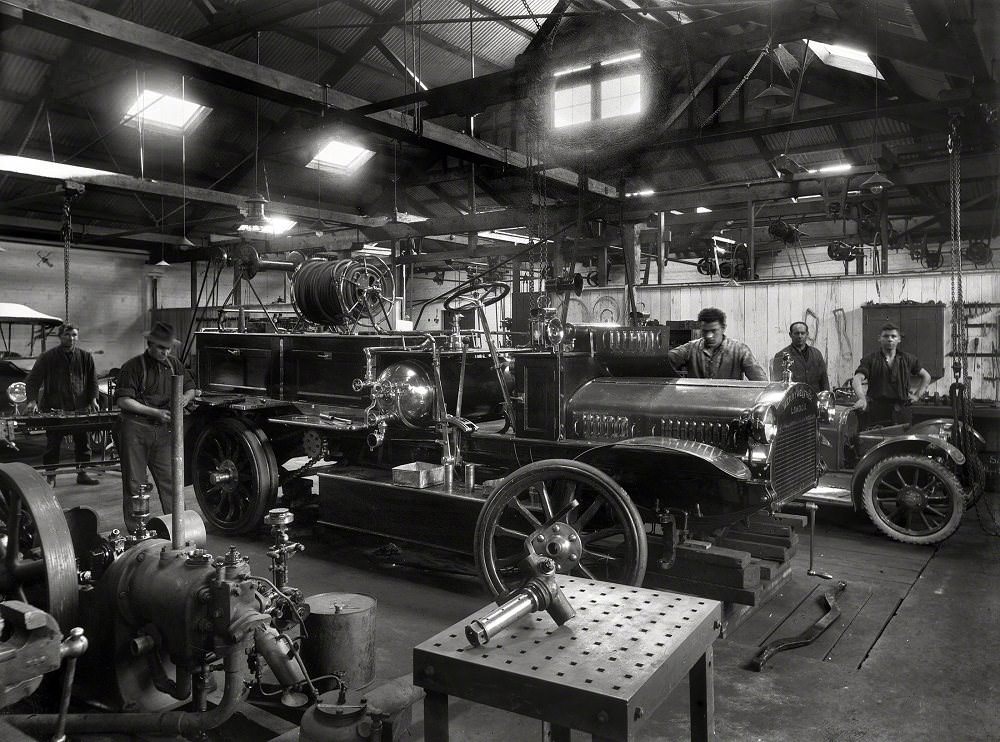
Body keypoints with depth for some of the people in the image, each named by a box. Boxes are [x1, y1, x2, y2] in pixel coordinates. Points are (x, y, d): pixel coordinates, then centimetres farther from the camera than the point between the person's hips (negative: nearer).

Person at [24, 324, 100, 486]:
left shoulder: (85, 357, 7)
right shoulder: (47, 357, -1)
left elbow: (92, 381, 13)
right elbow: (32, 380, -1)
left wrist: (93, 399, 1)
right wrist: (32, 401, -13)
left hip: (80, 409, 3)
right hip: (54, 409, -2)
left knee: (82, 441, 7)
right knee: (53, 443, 2)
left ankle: (81, 473, 19)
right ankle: (50, 476, 12)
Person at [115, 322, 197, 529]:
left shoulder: (174, 365, 9)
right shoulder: (132, 366, -7)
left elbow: (190, 388, 19)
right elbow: (123, 400, -14)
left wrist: (183, 399, -5)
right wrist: (155, 412, -20)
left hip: (163, 429, 4)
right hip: (135, 428, -4)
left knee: (169, 479, 3)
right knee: (134, 482, 4)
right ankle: (135, 529, 12)